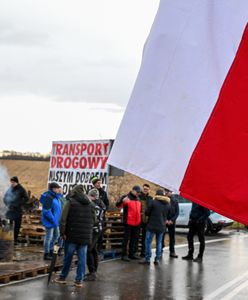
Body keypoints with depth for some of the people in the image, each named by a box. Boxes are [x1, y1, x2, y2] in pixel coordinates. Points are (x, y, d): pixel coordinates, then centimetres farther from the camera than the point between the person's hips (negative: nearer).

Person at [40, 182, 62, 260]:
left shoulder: (56, 196, 8)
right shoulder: (48, 197, -21)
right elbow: (47, 211, -25)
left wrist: (57, 220, 12)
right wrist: (53, 220, -21)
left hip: (55, 221, 10)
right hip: (49, 221, -10)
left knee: (56, 235, 20)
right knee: (49, 237, -1)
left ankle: (50, 250, 36)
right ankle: (46, 254, 10)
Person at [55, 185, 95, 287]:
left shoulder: (70, 202, -5)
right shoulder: (91, 204, 11)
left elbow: (63, 219, -9)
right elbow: (94, 220, 14)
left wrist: (63, 232, -4)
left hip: (72, 235, -3)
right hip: (86, 237, 3)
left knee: (68, 257, 8)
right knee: (82, 258, 4)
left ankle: (63, 277, 20)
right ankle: (79, 280, 4)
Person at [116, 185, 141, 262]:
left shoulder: (138, 199, 16)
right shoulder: (126, 197, -6)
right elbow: (118, 205, -19)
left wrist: (139, 220, 24)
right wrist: (122, 201, -39)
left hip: (137, 223, 7)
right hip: (128, 222, -7)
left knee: (135, 239, 11)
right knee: (126, 239, -3)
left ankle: (132, 254, 21)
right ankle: (124, 255, 1)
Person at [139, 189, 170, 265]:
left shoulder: (154, 202, -10)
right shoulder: (167, 204, 6)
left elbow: (147, 212, -5)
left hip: (152, 225, -5)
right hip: (162, 226, 5)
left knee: (148, 242, 2)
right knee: (159, 243, 12)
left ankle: (147, 259, 1)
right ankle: (157, 259, 11)